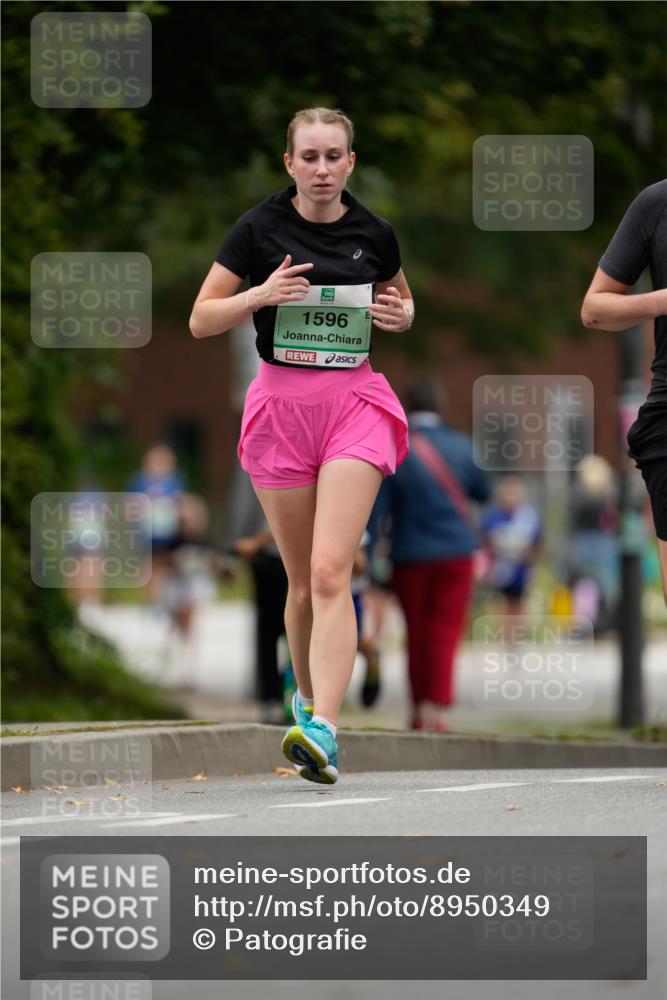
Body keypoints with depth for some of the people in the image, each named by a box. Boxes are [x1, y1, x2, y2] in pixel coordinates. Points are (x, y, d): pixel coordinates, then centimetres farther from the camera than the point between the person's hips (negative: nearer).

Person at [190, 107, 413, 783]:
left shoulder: (373, 233, 3)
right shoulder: (260, 229, -1)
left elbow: (403, 302, 22)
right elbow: (201, 321, 0)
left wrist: (399, 315, -2)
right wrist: (260, 295, -18)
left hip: (355, 401, -1)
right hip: (280, 402, 1)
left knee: (330, 572, -16)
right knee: (302, 580, 7)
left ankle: (322, 730, -27)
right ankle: (307, 698, 30)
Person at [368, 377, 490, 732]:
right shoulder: (461, 446, -1)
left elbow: (378, 509, -9)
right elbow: (483, 492, 15)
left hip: (410, 556, 0)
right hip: (455, 553, 0)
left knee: (417, 635, 12)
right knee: (445, 633, -2)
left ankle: (419, 710, 17)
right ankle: (437, 705, -18)